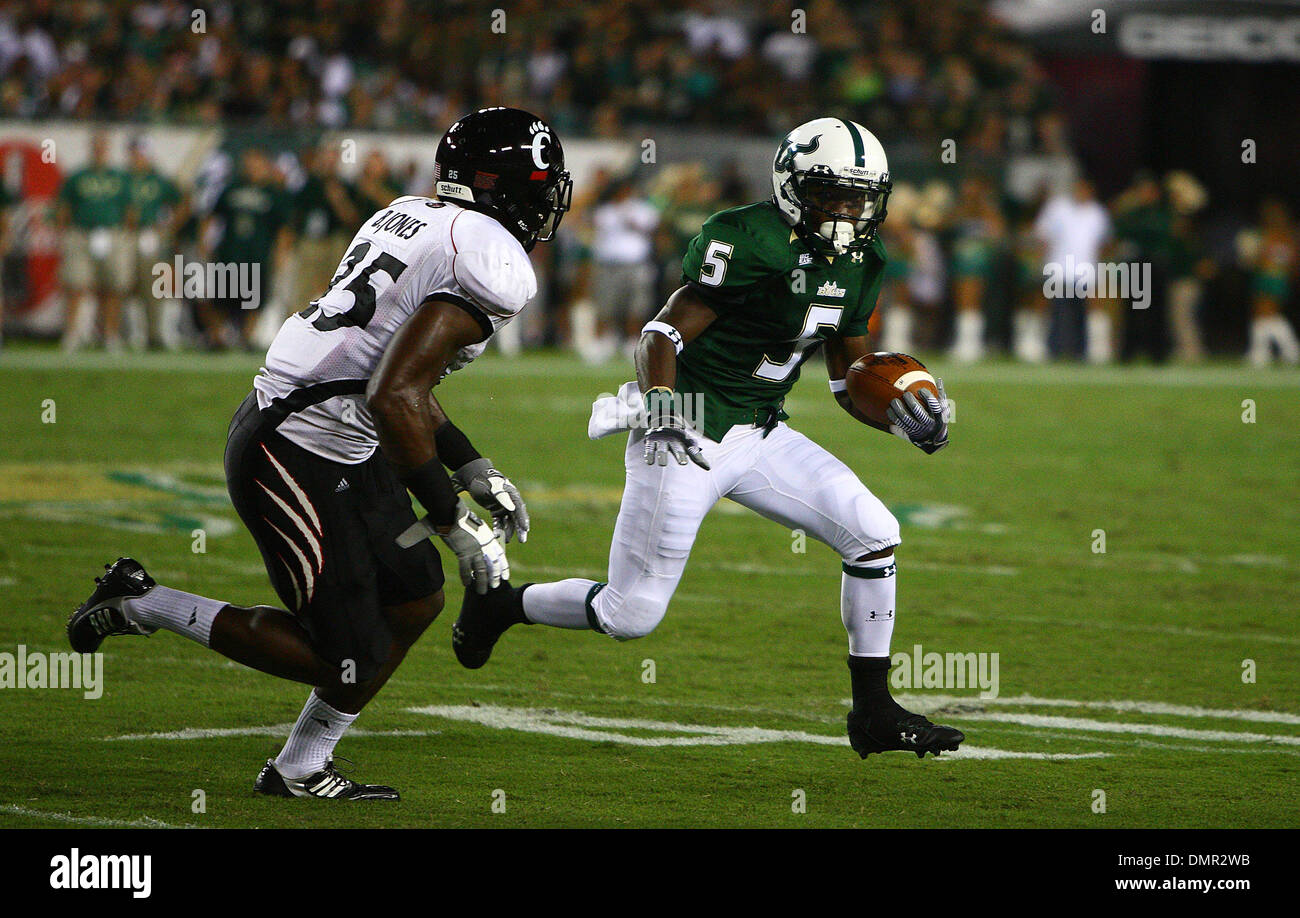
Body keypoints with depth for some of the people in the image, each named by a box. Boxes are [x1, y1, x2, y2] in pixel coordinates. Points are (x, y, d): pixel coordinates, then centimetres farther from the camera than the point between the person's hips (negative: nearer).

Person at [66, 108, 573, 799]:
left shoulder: (409, 217, 11)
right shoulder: (493, 266, -19)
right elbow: (394, 397, -27)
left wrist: (474, 469, 26)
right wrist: (453, 522, -20)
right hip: (295, 462, -10)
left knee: (416, 601, 16)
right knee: (347, 659, -2)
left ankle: (302, 768, 24)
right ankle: (141, 604, 8)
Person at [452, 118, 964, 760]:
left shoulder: (858, 265, 6)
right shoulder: (752, 243, -20)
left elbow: (850, 378, 15)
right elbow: (663, 335, -22)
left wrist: (903, 417, -3)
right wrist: (664, 413, -37)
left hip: (760, 436, 8)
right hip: (687, 437, -7)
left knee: (872, 534, -8)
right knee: (630, 615, -4)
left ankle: (873, 713, 1)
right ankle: (500, 604, 25)